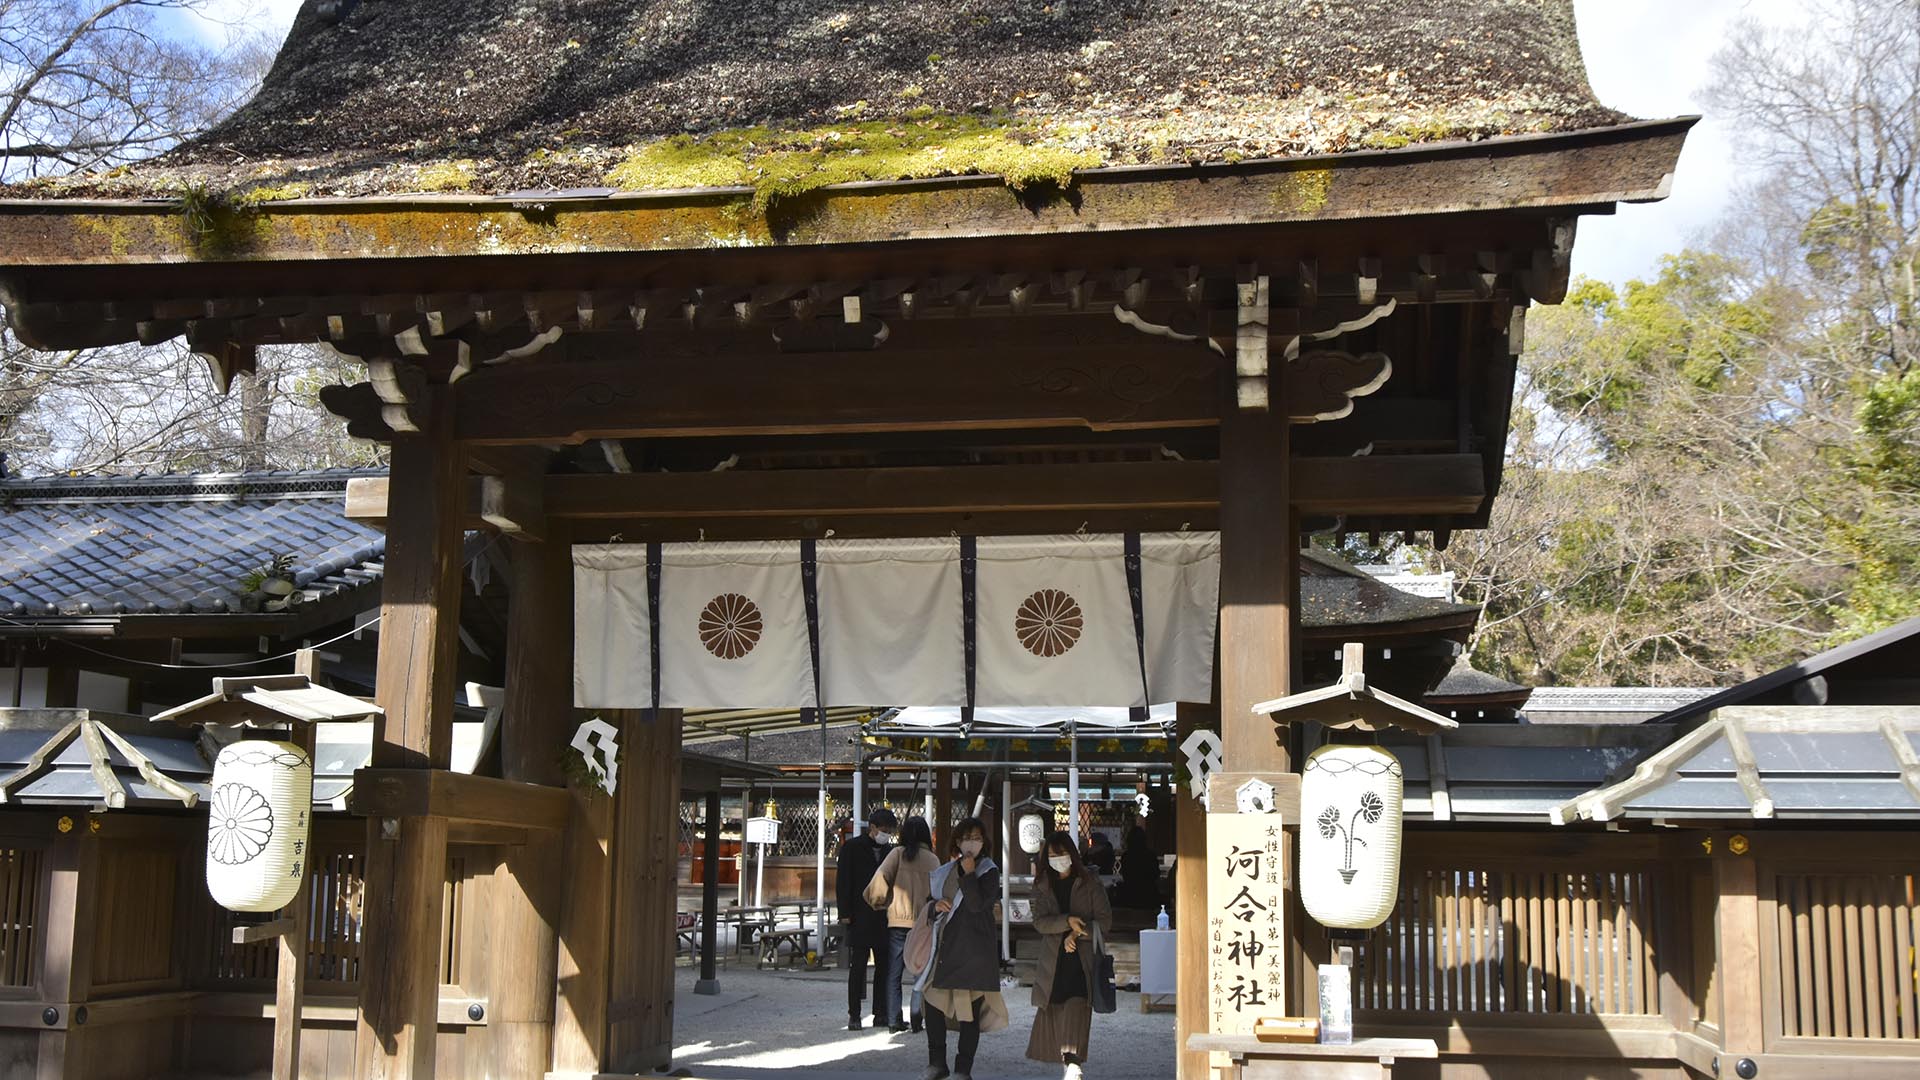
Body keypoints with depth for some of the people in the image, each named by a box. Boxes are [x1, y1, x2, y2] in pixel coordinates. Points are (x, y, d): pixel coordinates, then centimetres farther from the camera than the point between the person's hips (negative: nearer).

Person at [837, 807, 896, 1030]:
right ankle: (854, 1015, 4)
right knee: (858, 967, -1)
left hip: (884, 917, 4)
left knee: (884, 966, 5)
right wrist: (845, 913, -10)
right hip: (859, 917, -4)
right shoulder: (852, 848, -1)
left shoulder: (890, 851, 12)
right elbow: (843, 883, -3)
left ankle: (881, 1013, 12)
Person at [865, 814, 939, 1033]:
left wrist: (879, 903, 5)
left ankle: (894, 1021, 6)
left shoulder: (898, 854, -2)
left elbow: (880, 880, -11)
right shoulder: (933, 859, 3)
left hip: (898, 921, -1)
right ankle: (916, 1019, 4)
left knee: (893, 974, 7)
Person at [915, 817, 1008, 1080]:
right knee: (933, 1001, 5)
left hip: (974, 948, -6)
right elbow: (931, 900, 22)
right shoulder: (946, 871, 15)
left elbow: (977, 904, -16)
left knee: (969, 1008, -4)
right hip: (946, 945, 6)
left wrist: (968, 874, -16)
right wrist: (936, 905, 0)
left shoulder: (989, 872, -2)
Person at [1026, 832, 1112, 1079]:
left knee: (1077, 1004, -20)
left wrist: (1077, 934, -10)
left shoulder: (1089, 884, 4)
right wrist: (1067, 921, -16)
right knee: (1052, 1008, -1)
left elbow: (1104, 921, 3)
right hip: (1052, 958, 3)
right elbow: (1039, 921, -1)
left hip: (1083, 957, -3)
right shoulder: (1043, 885, 11)